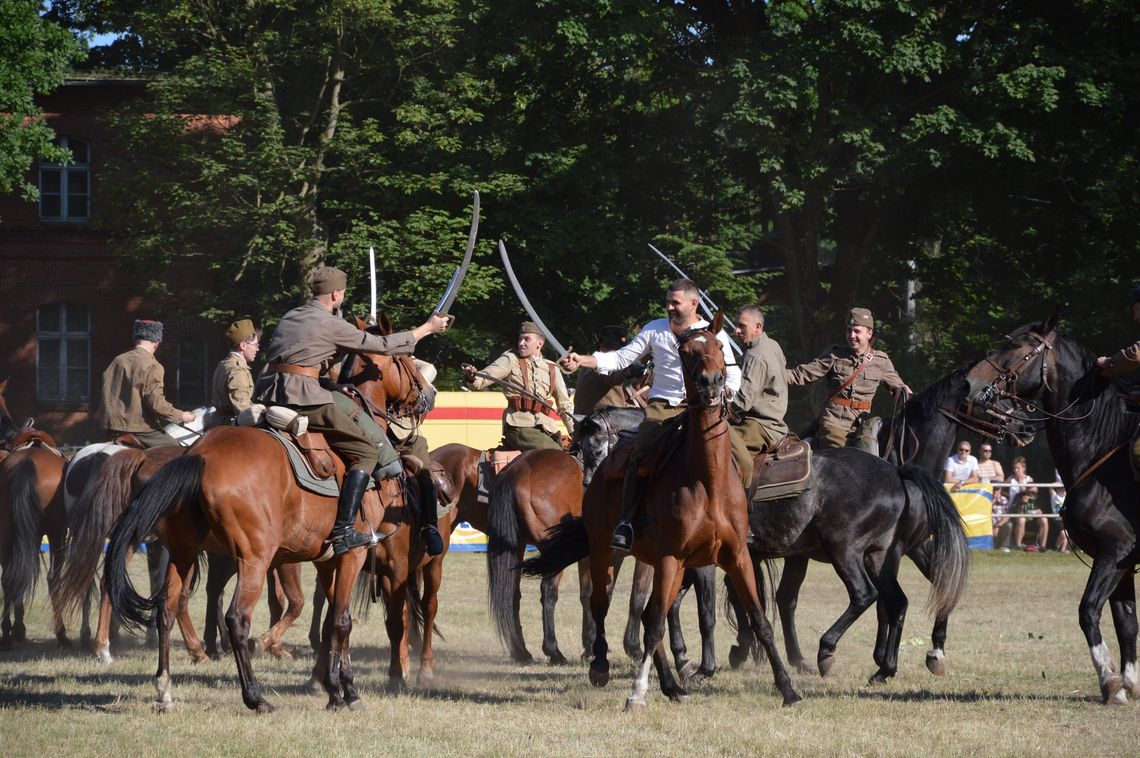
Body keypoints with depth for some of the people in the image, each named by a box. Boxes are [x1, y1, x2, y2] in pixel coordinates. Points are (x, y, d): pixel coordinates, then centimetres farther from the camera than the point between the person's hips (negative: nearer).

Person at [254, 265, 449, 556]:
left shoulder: (290, 317, 21)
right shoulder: (331, 325, 0)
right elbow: (383, 345, 4)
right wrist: (427, 328, 15)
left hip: (267, 396, 7)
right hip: (303, 396, -7)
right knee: (366, 453, 0)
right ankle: (343, 530, -12)